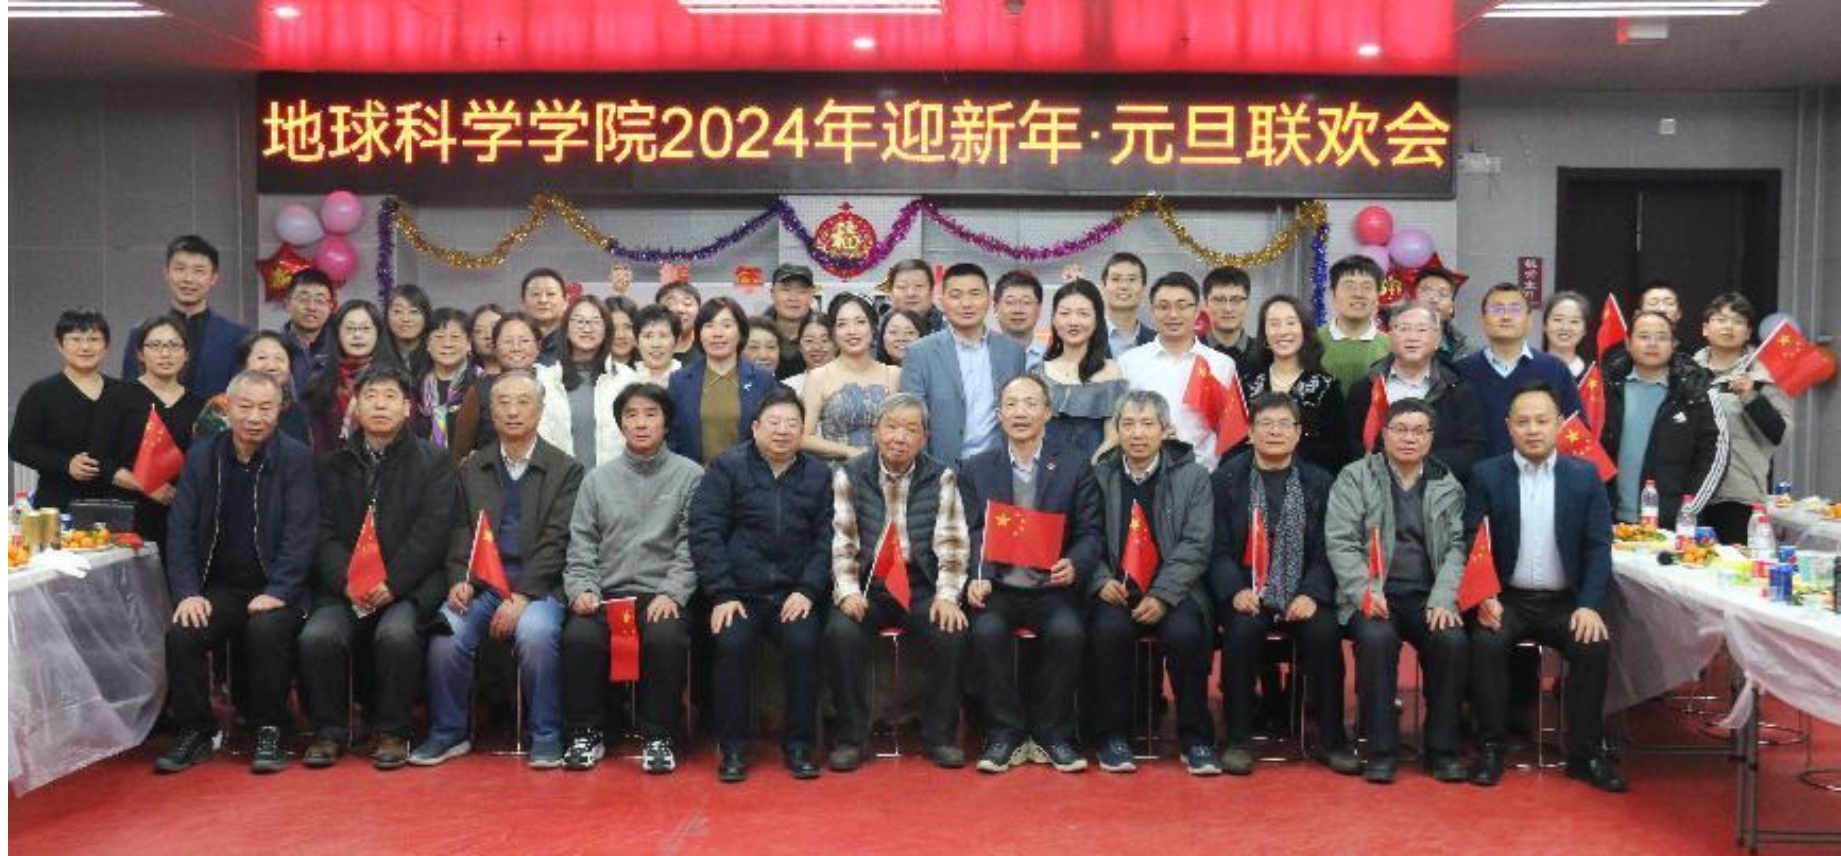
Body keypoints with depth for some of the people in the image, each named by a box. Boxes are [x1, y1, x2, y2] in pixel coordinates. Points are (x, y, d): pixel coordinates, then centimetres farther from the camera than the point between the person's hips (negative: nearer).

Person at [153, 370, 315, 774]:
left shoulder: (297, 459, -2)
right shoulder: (201, 456, 7)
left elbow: (300, 533, -9)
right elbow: (180, 529, 4)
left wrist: (278, 591, -19)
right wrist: (187, 592, -8)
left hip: (275, 589, -3)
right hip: (219, 586, 3)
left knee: (265, 629, -32)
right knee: (180, 634, -24)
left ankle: (269, 732, -12)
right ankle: (195, 732, -2)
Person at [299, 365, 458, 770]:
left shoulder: (433, 460, 8)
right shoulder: (334, 464, 17)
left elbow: (431, 531, -3)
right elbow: (324, 531, 6)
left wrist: (392, 583, -14)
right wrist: (346, 580, -12)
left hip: (408, 585, -2)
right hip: (344, 585, 3)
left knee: (397, 634, -31)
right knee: (318, 636, -25)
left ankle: (391, 733, -11)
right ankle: (328, 731, -5)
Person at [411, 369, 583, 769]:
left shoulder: (566, 470, 4)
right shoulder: (471, 468, 16)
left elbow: (556, 541, -5)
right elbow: (460, 530, 10)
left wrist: (522, 596, -15)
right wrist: (459, 579, -9)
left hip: (537, 587, -3)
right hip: (480, 585, 3)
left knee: (535, 632, -33)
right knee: (447, 633, -25)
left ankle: (546, 736, -14)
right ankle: (448, 732, -4)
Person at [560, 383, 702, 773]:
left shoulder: (690, 475, 7)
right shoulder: (597, 479, 16)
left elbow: (691, 546, -1)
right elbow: (581, 545, 11)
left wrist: (672, 593, -14)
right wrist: (582, 589, -6)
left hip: (662, 595, -2)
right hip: (606, 593, 2)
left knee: (665, 637, -32)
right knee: (578, 637, -27)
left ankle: (657, 737, -12)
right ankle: (586, 734, -6)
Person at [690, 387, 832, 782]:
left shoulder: (819, 475, 12)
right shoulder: (727, 467, 5)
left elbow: (826, 539, 6)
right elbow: (704, 532, -3)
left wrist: (808, 590, -9)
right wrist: (722, 595, -11)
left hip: (795, 593, 1)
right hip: (737, 591, -1)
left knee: (803, 643, -25)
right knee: (732, 644, -27)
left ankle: (799, 746, -7)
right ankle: (733, 748, -8)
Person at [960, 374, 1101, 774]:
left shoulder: (1075, 467, 8)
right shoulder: (975, 469, 10)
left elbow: (1090, 533, 3)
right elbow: (970, 534, 3)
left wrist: (1074, 565, -18)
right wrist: (977, 578, -16)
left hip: (1052, 587, 0)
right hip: (998, 587, 0)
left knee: (1067, 632, -29)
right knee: (987, 631, -30)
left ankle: (1052, 734, -8)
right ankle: (1005, 734, -11)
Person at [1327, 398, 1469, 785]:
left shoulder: (1448, 486, 14)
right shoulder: (1354, 477, 6)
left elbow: (1456, 547, 5)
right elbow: (1340, 542, -2)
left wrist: (1443, 599, -11)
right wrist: (1366, 591, -17)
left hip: (1427, 597, 2)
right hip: (1372, 596, -2)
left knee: (1452, 640, -26)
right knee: (1377, 637, -32)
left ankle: (1441, 748, -10)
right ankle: (1380, 748, -19)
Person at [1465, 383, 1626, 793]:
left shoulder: (1585, 475, 5)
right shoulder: (1486, 475, 2)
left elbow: (1598, 546, 1)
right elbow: (1472, 544, -4)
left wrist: (1590, 605, -12)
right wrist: (1483, 598, -18)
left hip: (1565, 601, 1)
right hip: (1506, 598, -1)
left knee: (1594, 647, -24)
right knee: (1486, 644, -28)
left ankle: (1585, 752, -6)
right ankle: (1489, 748, -12)